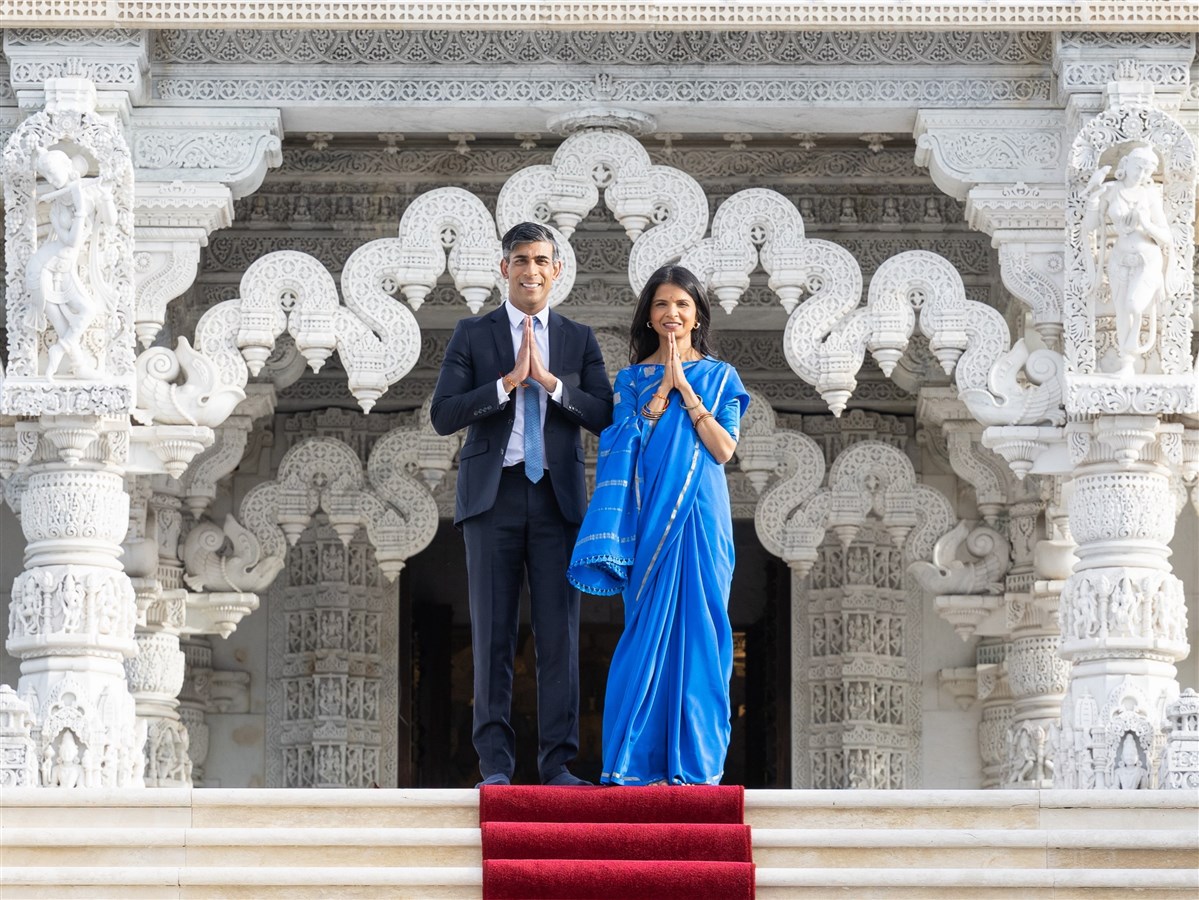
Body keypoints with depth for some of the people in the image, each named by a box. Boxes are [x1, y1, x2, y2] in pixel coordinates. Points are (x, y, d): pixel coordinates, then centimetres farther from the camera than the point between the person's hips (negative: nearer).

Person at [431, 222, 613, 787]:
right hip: (493, 495, -1)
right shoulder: (472, 336, 7)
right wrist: (509, 381, -13)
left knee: (559, 633, -2)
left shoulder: (579, 340, 12)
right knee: (493, 633, -2)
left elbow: (605, 416, 1)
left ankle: (557, 763, 1)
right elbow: (443, 415, -4)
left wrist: (550, 381, -11)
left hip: (556, 496, 1)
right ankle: (496, 764, 0)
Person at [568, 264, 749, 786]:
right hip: (648, 517, 0)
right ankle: (637, 758, -1)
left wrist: (685, 389, -8)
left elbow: (724, 449, -4)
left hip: (701, 517, 0)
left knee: (698, 629, -2)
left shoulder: (719, 377, 8)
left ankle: (695, 758, 2)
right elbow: (627, 445, -4)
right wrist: (662, 388, -7)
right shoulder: (633, 379, 11)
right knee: (647, 628, -3)